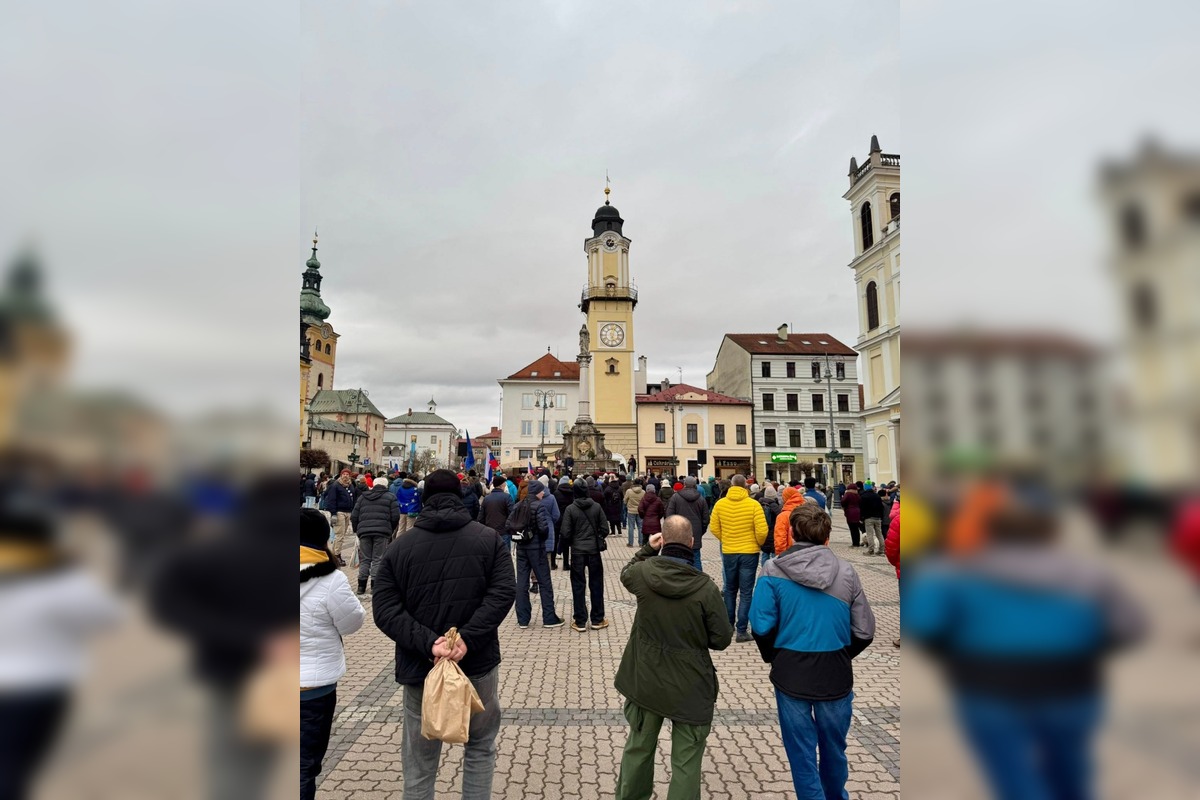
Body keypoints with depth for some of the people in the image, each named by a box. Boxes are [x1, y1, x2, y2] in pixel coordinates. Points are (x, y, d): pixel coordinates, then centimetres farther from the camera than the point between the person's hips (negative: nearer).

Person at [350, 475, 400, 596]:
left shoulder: (363, 497, 17)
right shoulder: (390, 497, 7)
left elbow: (354, 516, 13)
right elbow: (395, 517, 0)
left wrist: (356, 530, 23)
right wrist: (391, 530, 14)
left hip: (364, 531, 3)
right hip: (382, 532, -3)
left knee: (364, 559, 11)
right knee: (378, 559, 2)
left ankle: (361, 587, 12)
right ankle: (375, 586, 1)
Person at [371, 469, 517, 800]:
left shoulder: (399, 547, -1)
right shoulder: (488, 538, -3)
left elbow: (385, 611, -9)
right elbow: (504, 593, -14)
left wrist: (427, 642, -16)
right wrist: (468, 638, -18)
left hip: (420, 668, 1)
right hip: (479, 663, 0)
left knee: (419, 762, 17)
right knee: (480, 748, 20)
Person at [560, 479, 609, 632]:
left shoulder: (570, 509, -9)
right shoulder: (596, 507, -4)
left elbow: (566, 533, -10)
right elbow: (604, 529, -4)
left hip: (577, 551, -1)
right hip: (594, 550, 2)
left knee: (578, 586, 7)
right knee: (596, 584, 12)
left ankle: (580, 622, 11)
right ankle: (597, 619, 19)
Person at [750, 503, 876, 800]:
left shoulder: (774, 570, -12)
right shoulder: (846, 572, -7)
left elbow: (762, 627, -14)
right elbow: (864, 632, -4)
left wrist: (773, 657, 5)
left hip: (791, 674, -2)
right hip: (835, 674, 3)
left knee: (802, 752, 14)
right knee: (834, 748, 25)